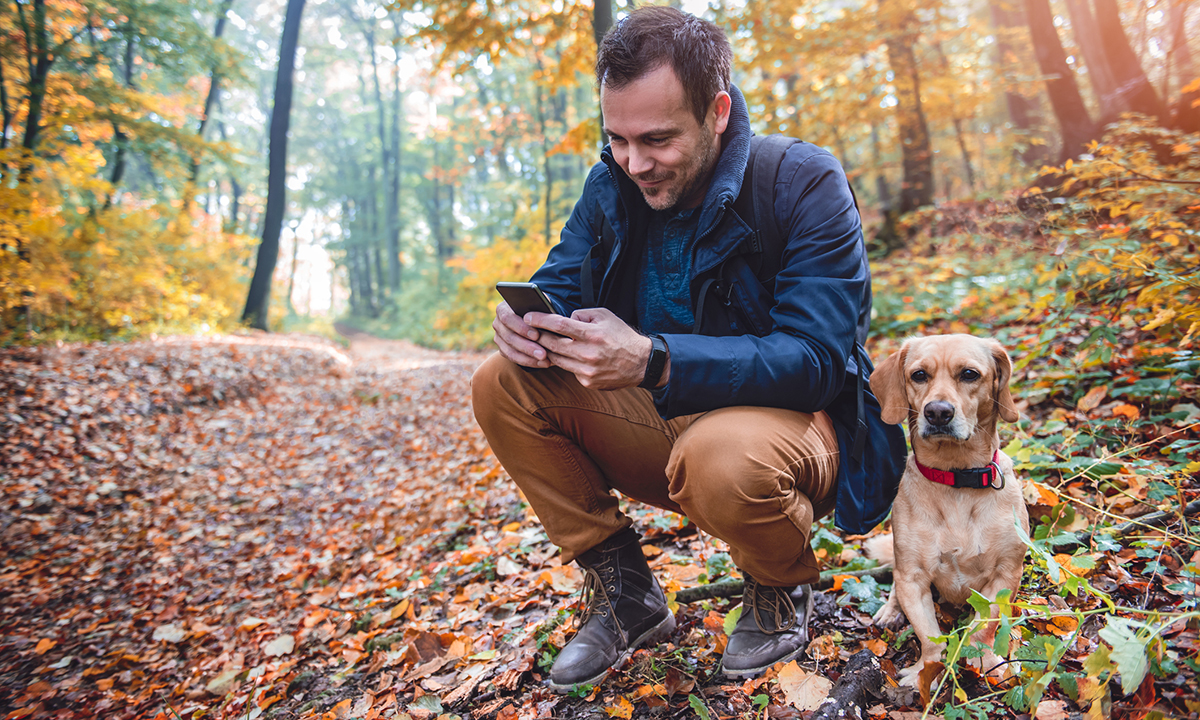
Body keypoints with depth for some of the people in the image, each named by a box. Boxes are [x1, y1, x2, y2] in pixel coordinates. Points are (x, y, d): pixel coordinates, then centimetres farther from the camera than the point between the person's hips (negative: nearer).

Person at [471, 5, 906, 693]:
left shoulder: (804, 182, -17)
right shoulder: (613, 184, -1)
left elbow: (815, 358, -26)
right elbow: (559, 287, 1)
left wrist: (653, 360, -40)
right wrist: (527, 323, -26)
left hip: (787, 423, -5)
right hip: (666, 423, 5)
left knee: (723, 454, -40)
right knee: (502, 384, -11)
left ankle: (784, 587, 0)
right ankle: (623, 590, 1)